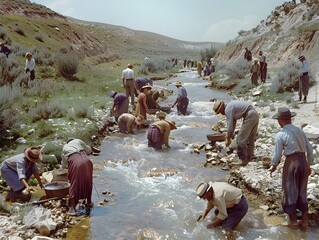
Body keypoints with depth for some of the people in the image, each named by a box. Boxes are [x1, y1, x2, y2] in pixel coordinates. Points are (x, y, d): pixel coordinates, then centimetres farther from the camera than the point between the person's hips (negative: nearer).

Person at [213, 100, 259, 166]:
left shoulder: (228, 109, -9)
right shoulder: (231, 106, 22)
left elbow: (230, 126, -9)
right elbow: (233, 124, 27)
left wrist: (228, 139, 3)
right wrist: (230, 137, 28)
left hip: (249, 117, -11)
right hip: (255, 114, 11)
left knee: (241, 139, -4)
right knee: (250, 138, 20)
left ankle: (243, 160, 2)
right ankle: (249, 157, 28)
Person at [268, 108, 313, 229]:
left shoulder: (281, 135, -10)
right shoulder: (300, 131, 7)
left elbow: (277, 154, -7)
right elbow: (309, 149, 10)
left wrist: (273, 166, 11)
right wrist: (309, 165, 22)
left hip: (291, 163, -6)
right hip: (303, 162, 6)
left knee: (290, 191, 11)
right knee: (301, 191, 17)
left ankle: (293, 219, 23)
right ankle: (305, 220, 21)